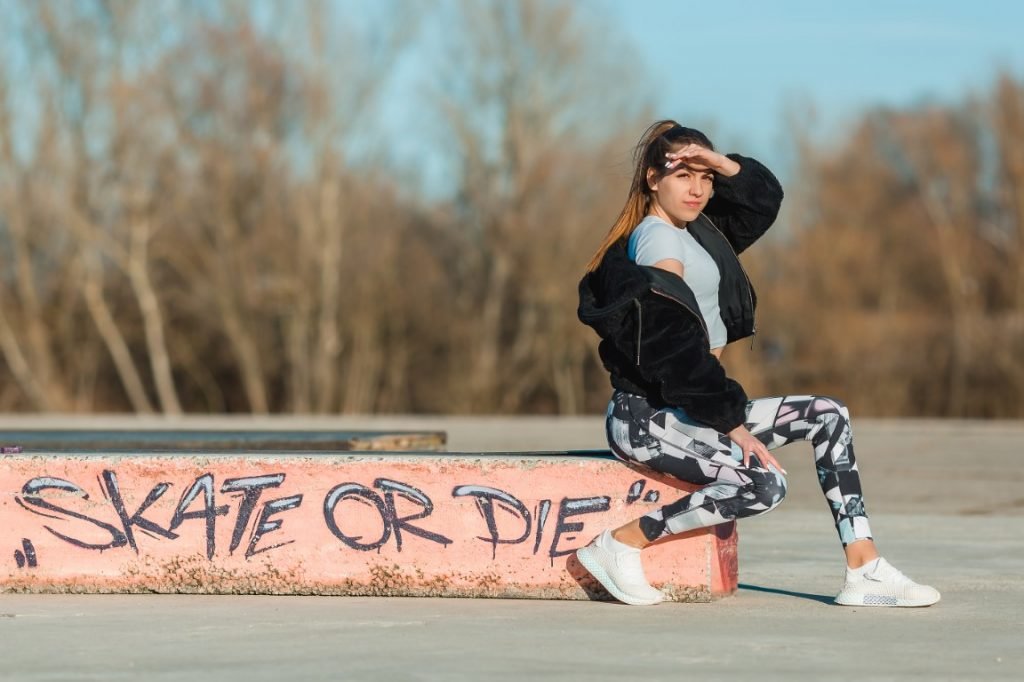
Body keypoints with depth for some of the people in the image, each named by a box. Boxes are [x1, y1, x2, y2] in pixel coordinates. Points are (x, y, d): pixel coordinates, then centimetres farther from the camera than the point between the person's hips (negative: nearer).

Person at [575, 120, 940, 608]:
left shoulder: (694, 229, 16)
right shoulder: (656, 237, -12)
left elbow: (764, 196, 23)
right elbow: (675, 348, -18)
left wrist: (718, 163, 2)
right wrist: (733, 425, -19)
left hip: (686, 405, 10)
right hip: (649, 415, -10)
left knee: (829, 417, 8)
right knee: (764, 484, -30)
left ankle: (864, 571, 0)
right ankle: (620, 544, -19)